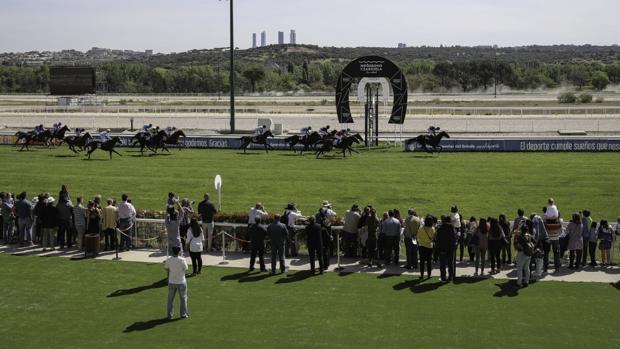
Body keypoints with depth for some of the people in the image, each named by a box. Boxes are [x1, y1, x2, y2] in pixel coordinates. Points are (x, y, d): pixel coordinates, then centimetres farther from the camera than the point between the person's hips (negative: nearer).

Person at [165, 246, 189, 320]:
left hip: (171, 282, 3)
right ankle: (183, 314, 19)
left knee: (170, 299, 14)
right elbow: (186, 269, -7)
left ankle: (170, 315, 17)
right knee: (183, 298, 15)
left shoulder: (168, 259, -10)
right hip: (181, 282, -3)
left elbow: (167, 269, 3)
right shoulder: (182, 260, -20)